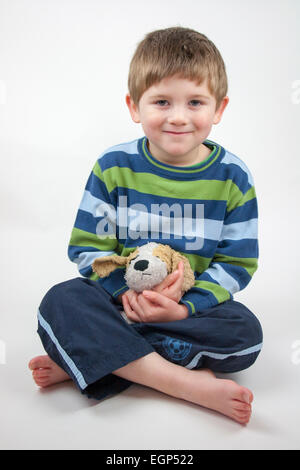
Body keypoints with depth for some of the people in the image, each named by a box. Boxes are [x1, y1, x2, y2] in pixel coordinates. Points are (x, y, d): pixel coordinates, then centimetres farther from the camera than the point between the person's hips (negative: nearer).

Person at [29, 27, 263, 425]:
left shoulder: (233, 177, -5)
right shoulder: (114, 167, -6)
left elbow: (237, 264, -3)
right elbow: (87, 247, -4)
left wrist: (185, 307, -19)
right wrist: (130, 290, -22)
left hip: (195, 303, 1)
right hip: (119, 295, 0)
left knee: (245, 334, -27)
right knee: (60, 303, -26)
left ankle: (88, 358, -23)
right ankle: (188, 383, -30)